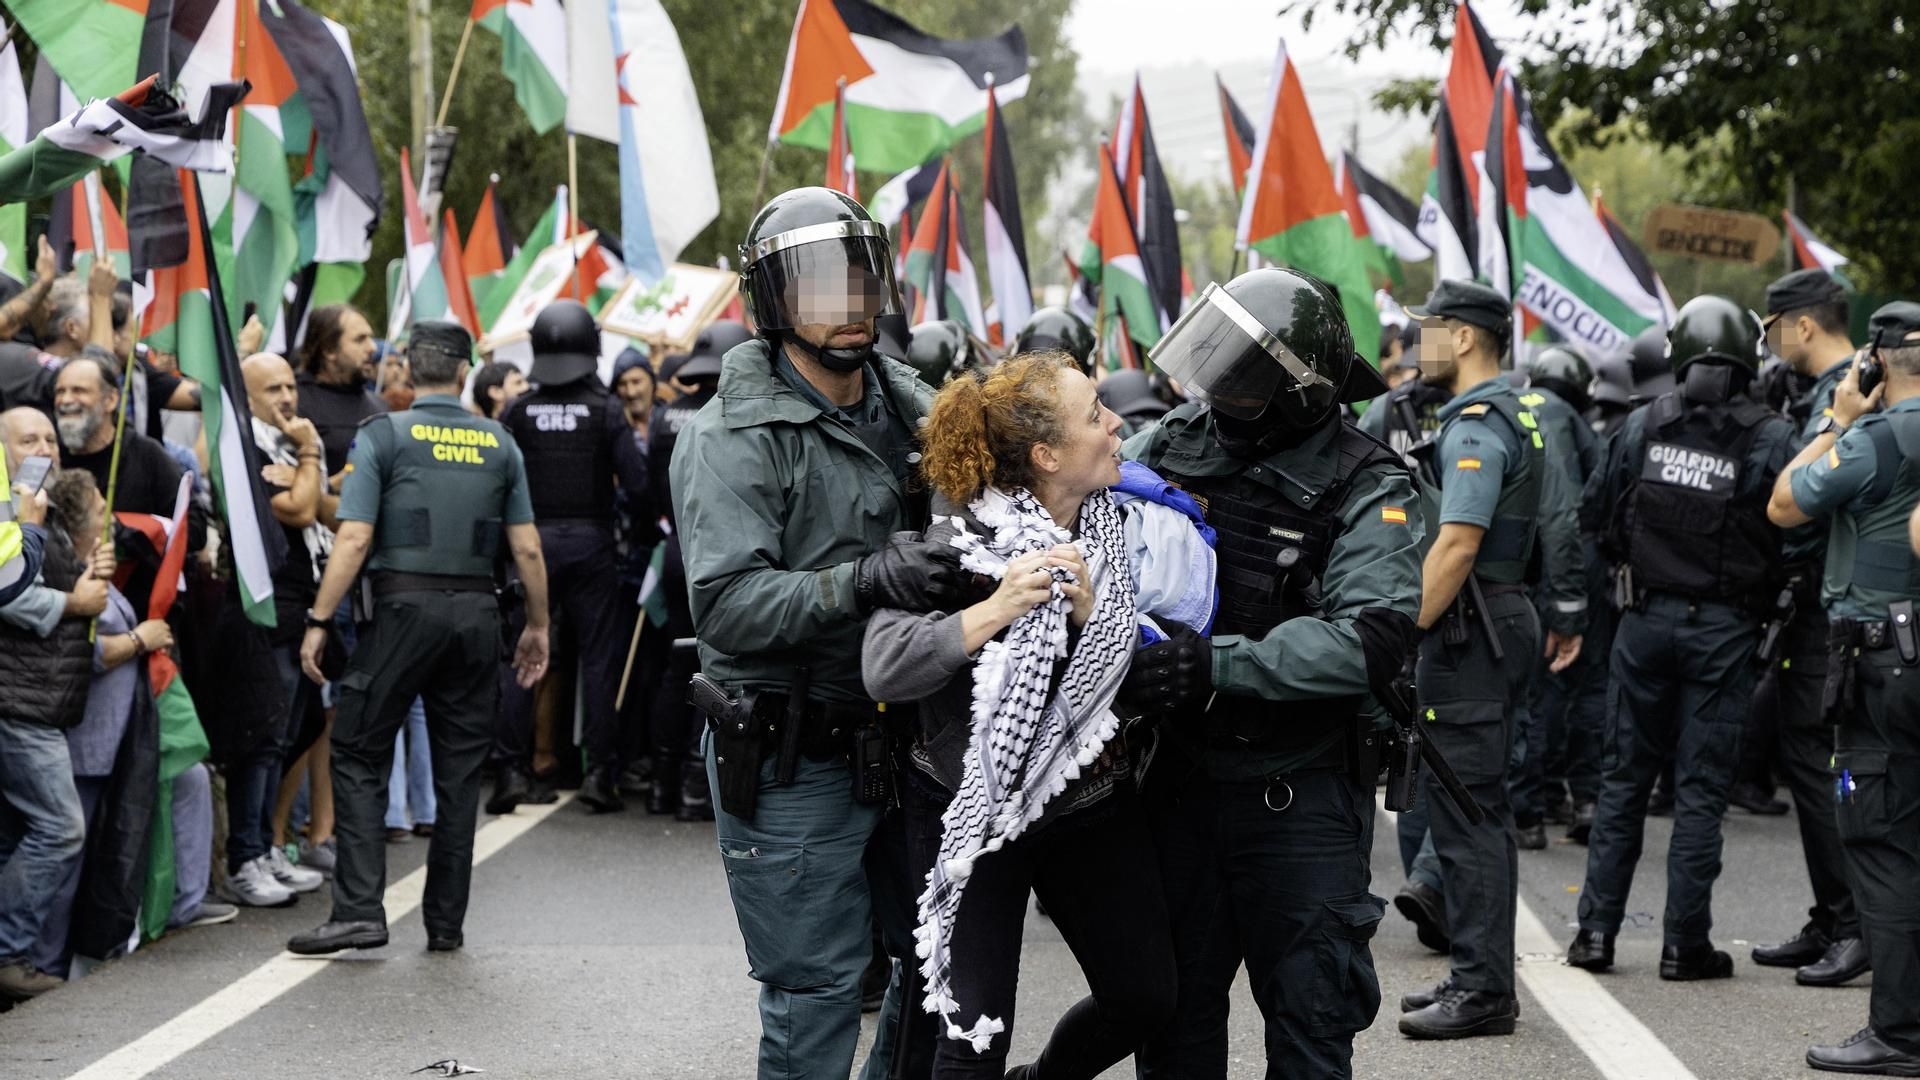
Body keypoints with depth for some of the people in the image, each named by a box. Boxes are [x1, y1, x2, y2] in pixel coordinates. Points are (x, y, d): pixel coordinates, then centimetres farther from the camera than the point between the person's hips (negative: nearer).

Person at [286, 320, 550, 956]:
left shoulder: (382, 436, -1)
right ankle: (446, 923, 12)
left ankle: (359, 911, -7)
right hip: (477, 613, 4)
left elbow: (354, 540, -8)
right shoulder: (499, 444, 9)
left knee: (358, 756, 3)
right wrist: (537, 625, 19)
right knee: (458, 771, 9)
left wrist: (319, 621, -4)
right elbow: (527, 549, 8)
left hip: (407, 607, -3)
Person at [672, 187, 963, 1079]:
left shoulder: (909, 406, 8)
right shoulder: (732, 437, -12)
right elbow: (725, 604, -23)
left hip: (898, 734, 7)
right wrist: (864, 582, -33)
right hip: (792, 762, -7)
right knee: (817, 991, -1)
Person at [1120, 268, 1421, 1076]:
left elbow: (1374, 639, -26)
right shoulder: (1173, 444, -1)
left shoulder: (1366, 491, -14)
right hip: (1179, 779, 4)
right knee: (1175, 1011, 16)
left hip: (1299, 791, -4)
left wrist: (1220, 664, -33)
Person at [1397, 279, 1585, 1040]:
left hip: (1469, 633, -11)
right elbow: (1560, 525, 21)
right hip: (1507, 620, 11)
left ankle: (1482, 990, -7)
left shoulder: (1474, 428, -16)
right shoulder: (1522, 419, 16)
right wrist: (1568, 615, 25)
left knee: (1463, 813, -8)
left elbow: (1457, 545, -24)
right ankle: (1483, 977, 21)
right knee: (1480, 810, 15)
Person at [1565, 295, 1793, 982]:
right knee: (1701, 788, 4)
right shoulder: (1770, 437, -11)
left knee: (1625, 776, 13)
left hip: (1646, 618, 3)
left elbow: (1596, 513, 5)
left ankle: (1596, 931, 13)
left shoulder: (1643, 425, -2)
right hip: (1724, 627, -3)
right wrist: (1766, 588, 6)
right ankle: (1685, 945, 6)